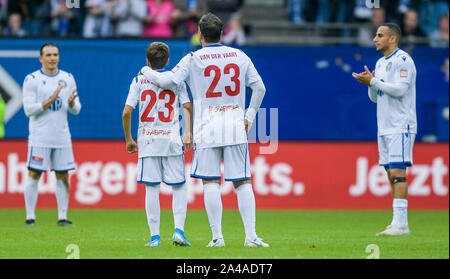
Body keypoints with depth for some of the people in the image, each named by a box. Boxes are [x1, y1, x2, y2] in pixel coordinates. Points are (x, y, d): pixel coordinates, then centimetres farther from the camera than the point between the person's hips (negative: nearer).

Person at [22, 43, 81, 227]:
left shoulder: (68, 78, 10)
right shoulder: (32, 79, -3)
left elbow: (76, 110, 11)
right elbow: (28, 109, -9)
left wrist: (71, 102, -12)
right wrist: (50, 101, -19)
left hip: (62, 137, 4)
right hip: (39, 137, -4)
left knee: (63, 176, 2)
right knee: (34, 175, -5)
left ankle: (62, 216, 7)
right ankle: (30, 216, 1)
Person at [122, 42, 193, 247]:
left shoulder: (139, 81, 4)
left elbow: (126, 112, -1)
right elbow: (188, 107, -3)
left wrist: (128, 139, 9)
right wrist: (188, 134, 5)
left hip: (147, 139, 0)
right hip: (171, 138, 0)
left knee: (151, 188, 2)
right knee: (179, 186, 7)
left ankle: (155, 236, 0)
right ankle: (179, 229, -8)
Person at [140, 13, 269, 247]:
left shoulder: (193, 60, -3)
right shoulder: (239, 56, 7)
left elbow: (166, 80, -6)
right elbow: (259, 88, 7)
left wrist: (146, 71, 14)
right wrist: (249, 117, 16)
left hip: (207, 129, -2)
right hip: (235, 127, 2)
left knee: (211, 182, 2)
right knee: (242, 182, 3)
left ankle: (217, 236, -3)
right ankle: (251, 236, -5)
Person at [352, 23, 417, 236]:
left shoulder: (402, 60, -9)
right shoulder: (381, 63, 18)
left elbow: (400, 89, -20)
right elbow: (375, 97, 20)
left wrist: (373, 81, -16)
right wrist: (370, 84, 0)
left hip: (401, 127, -9)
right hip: (385, 128, 9)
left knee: (397, 172, -14)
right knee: (391, 174, 6)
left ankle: (400, 223, -17)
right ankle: (398, 224, 7)